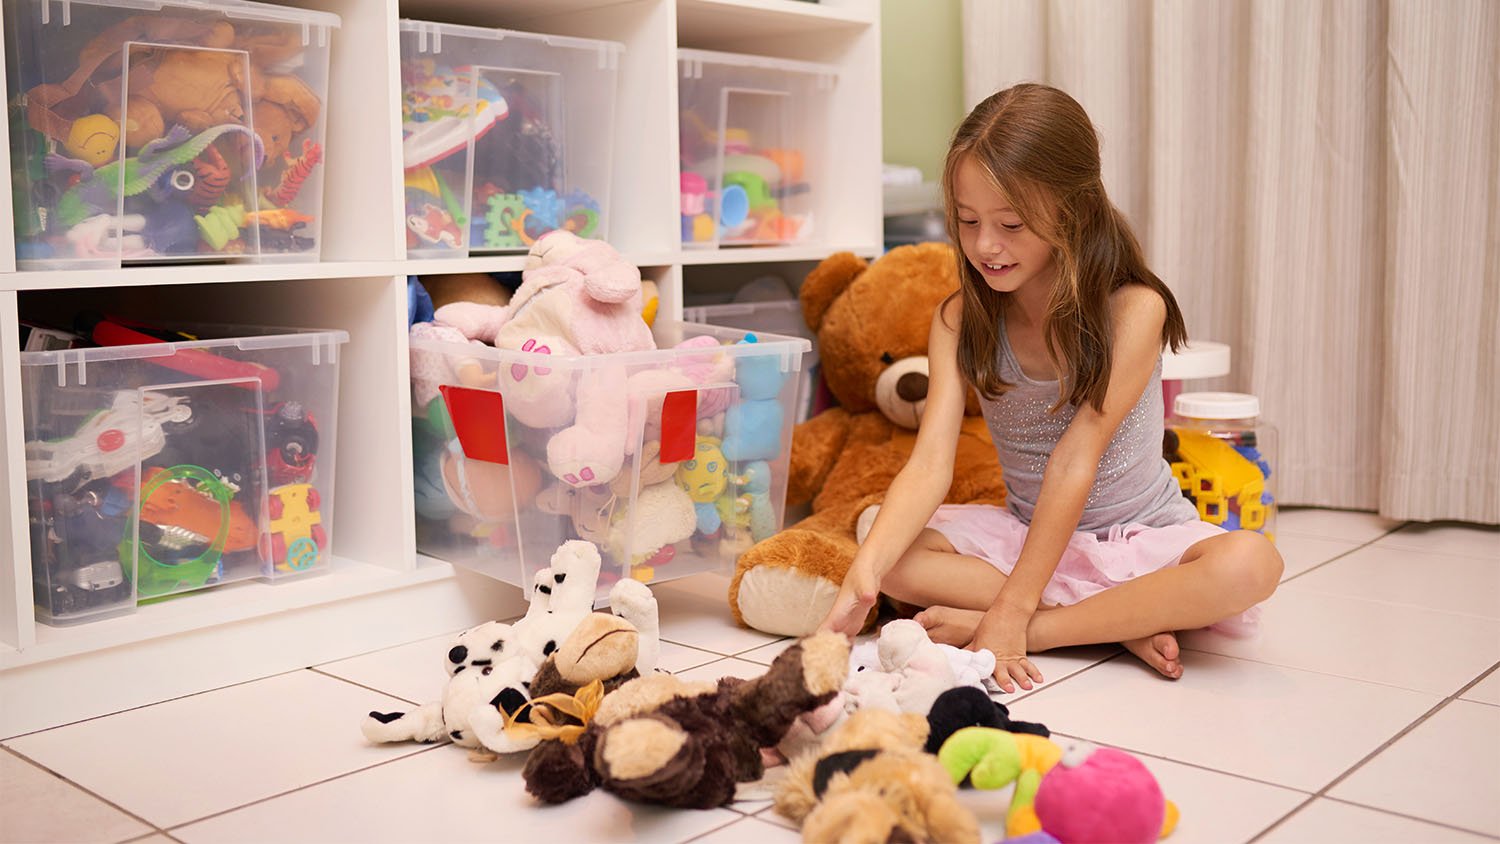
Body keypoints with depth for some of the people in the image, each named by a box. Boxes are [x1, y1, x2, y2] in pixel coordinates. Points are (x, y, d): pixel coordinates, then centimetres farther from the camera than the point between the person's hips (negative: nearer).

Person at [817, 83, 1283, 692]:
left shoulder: (1133, 309, -18)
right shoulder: (960, 321, -8)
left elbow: (1074, 464, -23)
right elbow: (930, 463, -20)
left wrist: (1012, 613, -26)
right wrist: (862, 578, -36)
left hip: (1140, 535, -3)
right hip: (1026, 530, 3)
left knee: (1250, 564, -33)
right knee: (883, 547, -22)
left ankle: (1036, 630, -22)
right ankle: (1122, 623, -20)